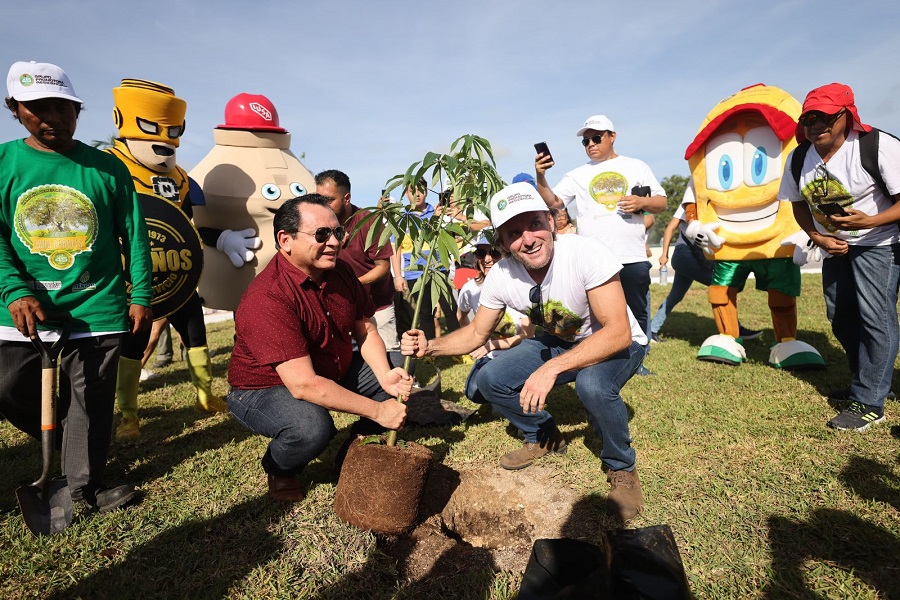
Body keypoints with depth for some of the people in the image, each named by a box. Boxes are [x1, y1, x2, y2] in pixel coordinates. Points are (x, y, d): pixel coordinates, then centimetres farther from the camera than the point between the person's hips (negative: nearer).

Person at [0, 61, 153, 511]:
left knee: (89, 402, 6)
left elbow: (134, 236, 2)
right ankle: (68, 445, 41)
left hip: (95, 308, -2)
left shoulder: (107, 168, 0)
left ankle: (85, 484, 23)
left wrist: (141, 295, -1)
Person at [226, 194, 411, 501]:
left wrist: (385, 376, -20)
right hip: (265, 390, -7)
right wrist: (376, 410, -31)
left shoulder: (340, 272, -7)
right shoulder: (266, 298, -31)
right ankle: (279, 471, 0)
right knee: (312, 427, -37)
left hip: (335, 374, 8)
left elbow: (366, 331, 0)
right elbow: (303, 385, -35)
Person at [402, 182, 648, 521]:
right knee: (490, 380, -12)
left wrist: (552, 368, -42)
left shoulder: (585, 254, -32)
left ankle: (622, 468, -5)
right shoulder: (501, 276, -17)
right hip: (558, 342, 5)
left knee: (592, 384, -37)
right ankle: (544, 438, 16)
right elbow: (476, 334, -5)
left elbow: (619, 332, -34)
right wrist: (430, 347, -23)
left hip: (618, 344, -4)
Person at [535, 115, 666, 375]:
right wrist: (540, 177, -18)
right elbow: (553, 202, -1)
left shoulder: (636, 167, 13)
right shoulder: (578, 175, 11)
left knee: (637, 312, 10)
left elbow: (661, 203, 14)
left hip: (633, 257, 1)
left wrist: (643, 202, -8)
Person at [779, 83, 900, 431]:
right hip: (835, 246, 6)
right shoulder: (798, 160, -5)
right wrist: (818, 238, -8)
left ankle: (868, 402, -4)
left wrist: (869, 221, -37)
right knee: (841, 318, 13)